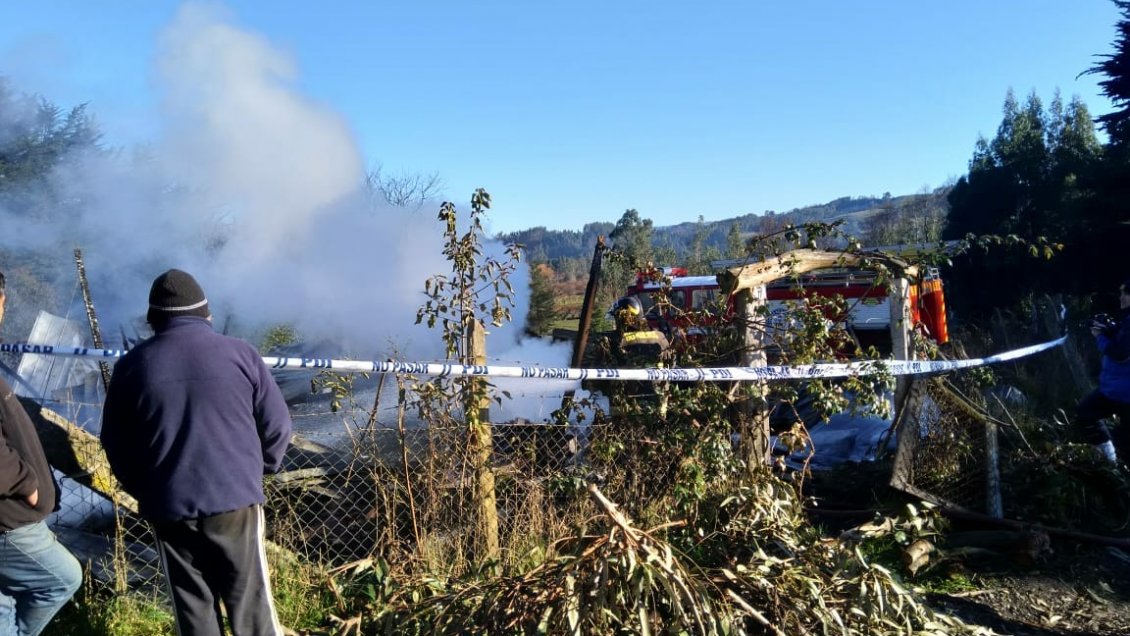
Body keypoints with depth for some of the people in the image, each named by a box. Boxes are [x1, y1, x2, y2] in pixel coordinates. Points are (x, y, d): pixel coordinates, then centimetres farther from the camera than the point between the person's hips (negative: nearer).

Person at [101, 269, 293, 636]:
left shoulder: (131, 366, 1)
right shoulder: (239, 354, -4)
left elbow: (114, 443, 8)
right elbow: (277, 426, -1)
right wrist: (260, 468, 18)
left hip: (167, 507, 2)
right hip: (235, 499, -2)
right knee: (250, 602, 9)